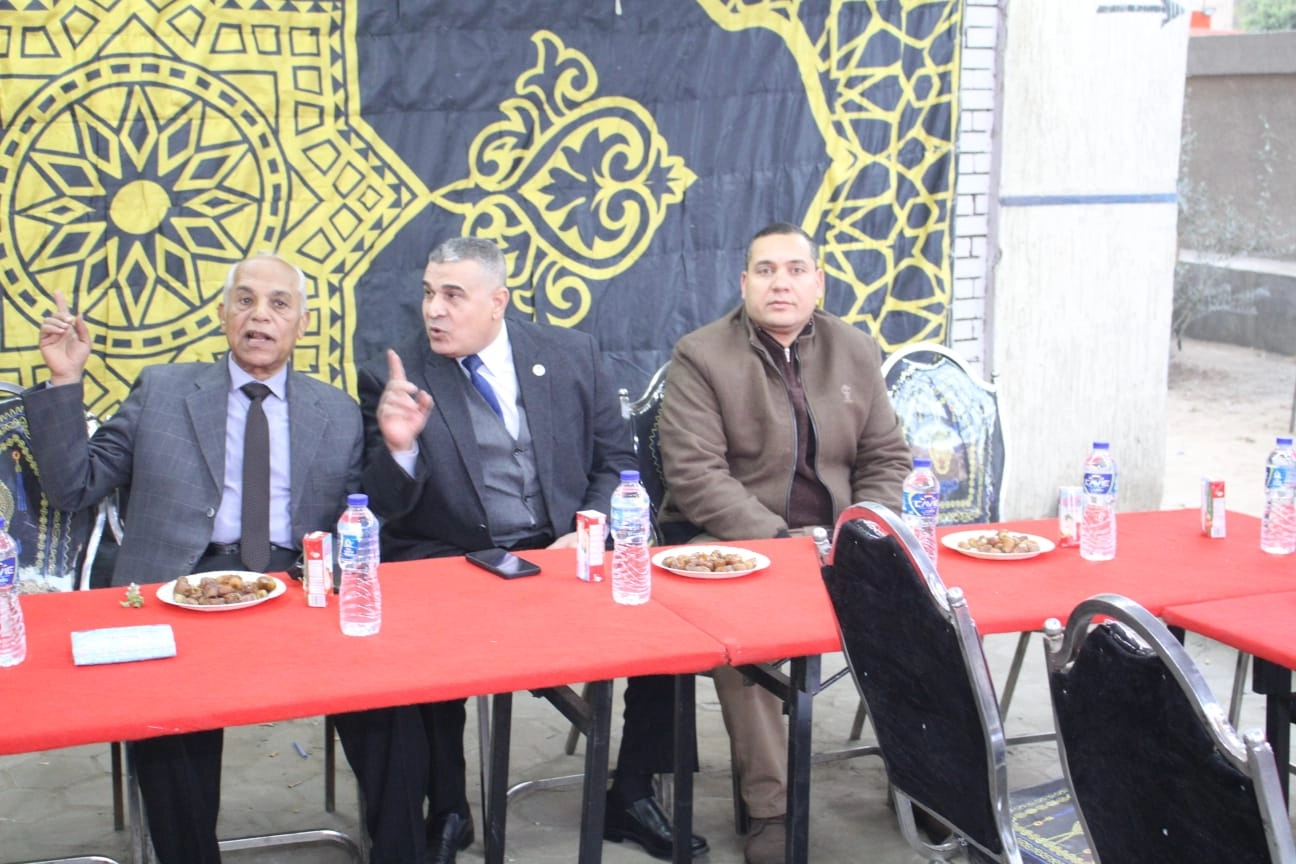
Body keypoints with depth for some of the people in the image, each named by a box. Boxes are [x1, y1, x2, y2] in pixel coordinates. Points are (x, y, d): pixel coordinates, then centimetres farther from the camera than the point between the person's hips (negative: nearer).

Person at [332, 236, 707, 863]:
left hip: (560, 551, 3)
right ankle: (446, 813, -4)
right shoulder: (393, 380, -1)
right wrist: (398, 446, -24)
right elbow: (386, 510, -3)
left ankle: (631, 797, 4)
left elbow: (616, 458, 10)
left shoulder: (570, 355, 6)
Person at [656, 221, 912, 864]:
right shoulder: (700, 356, -4)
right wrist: (779, 540, -21)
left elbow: (886, 458, 12)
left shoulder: (855, 352, 11)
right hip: (730, 543, -4)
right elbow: (695, 474, -12)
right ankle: (769, 806, -22)